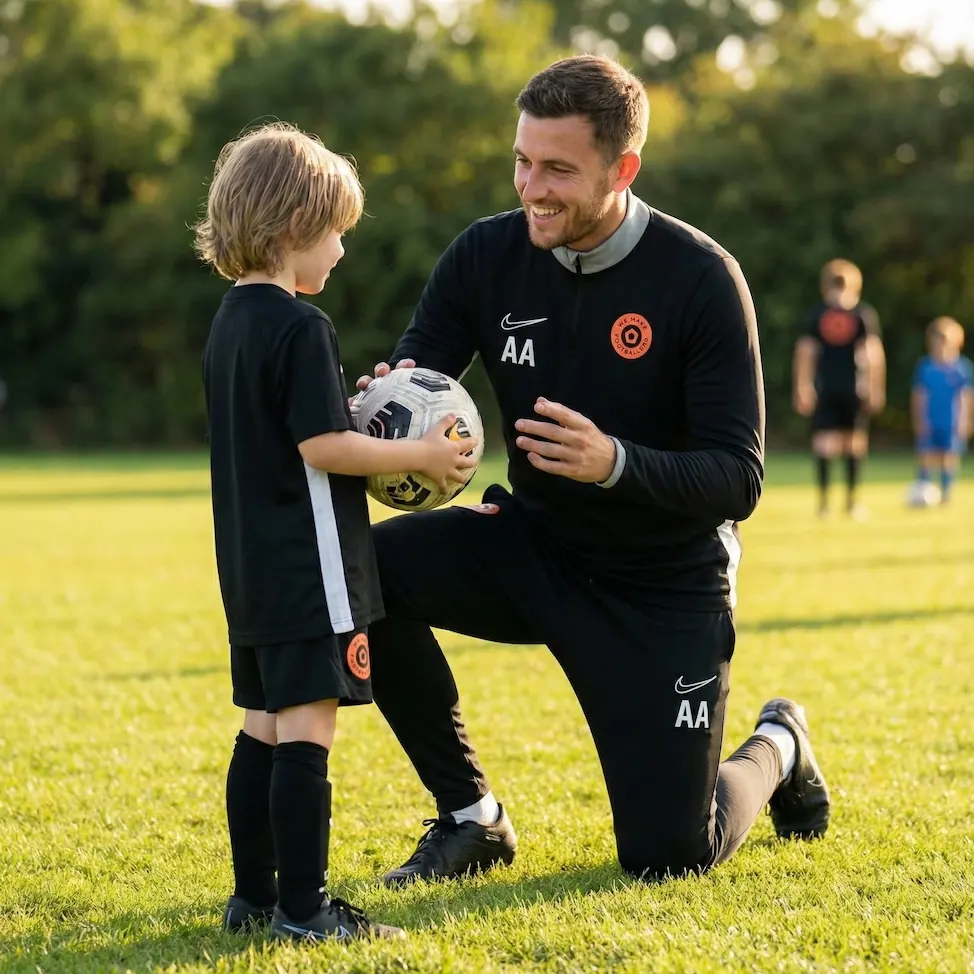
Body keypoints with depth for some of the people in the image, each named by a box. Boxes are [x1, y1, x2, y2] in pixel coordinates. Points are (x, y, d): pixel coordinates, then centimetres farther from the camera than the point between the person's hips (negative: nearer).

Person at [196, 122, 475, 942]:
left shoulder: (230, 321, 13)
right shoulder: (300, 327, -16)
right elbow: (321, 447, -21)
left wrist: (352, 409, 17)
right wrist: (418, 454, -11)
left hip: (252, 565, 10)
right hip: (307, 564, -10)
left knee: (266, 725, 13)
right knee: (307, 728, -8)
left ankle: (254, 896, 18)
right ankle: (304, 906, -7)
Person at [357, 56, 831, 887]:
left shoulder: (700, 279, -19)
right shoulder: (487, 256, -8)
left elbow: (739, 478, -21)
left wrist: (615, 463, -40)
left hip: (664, 584, -3)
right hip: (534, 545, 4)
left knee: (669, 857, -6)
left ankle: (777, 749, 31)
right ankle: (471, 817, -5)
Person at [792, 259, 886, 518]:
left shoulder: (816, 313, 5)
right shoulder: (865, 314, 2)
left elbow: (805, 351, 2)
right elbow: (874, 353, -5)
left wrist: (803, 388, 5)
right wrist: (876, 389, -2)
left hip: (824, 387, 1)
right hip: (854, 387, -1)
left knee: (824, 439, 1)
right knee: (855, 440, 8)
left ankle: (823, 500, -11)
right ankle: (851, 501, 9)